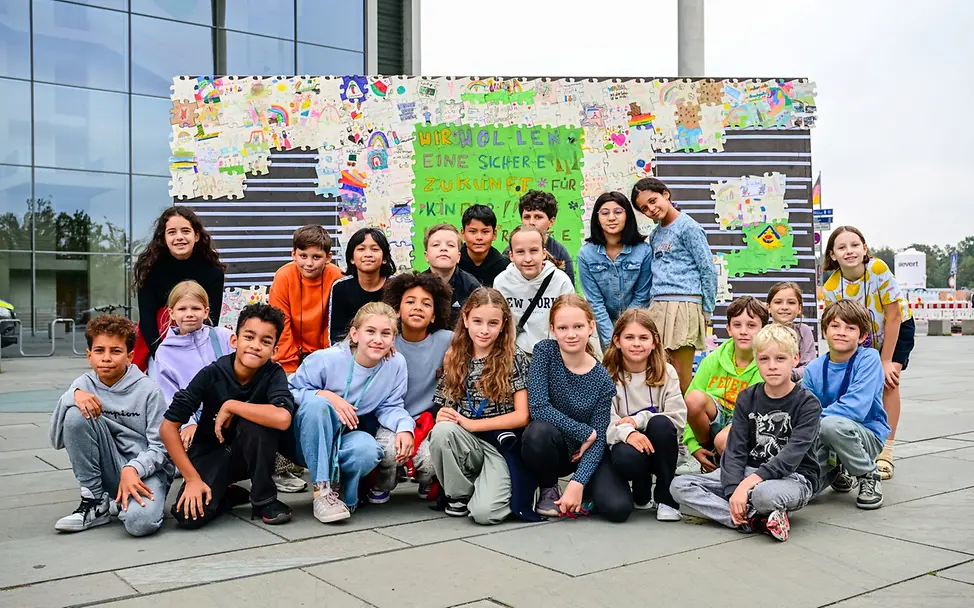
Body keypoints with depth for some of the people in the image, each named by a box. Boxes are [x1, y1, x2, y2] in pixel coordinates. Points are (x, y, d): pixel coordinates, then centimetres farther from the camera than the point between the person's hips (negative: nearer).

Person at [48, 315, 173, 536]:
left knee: (140, 522, -37)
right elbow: (57, 440, -6)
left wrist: (132, 470, -28)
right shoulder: (84, 384, 1)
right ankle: (96, 502, -8)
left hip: (146, 469, -4)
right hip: (108, 471, 4)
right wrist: (71, 396, -21)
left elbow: (159, 446, -8)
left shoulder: (149, 391, -9)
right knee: (76, 414, -20)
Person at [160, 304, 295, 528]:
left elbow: (282, 419, -40)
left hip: (252, 455, 0)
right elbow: (168, 427, -15)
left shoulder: (274, 374, -19)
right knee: (190, 516, -25)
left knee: (256, 422, -33)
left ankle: (264, 499, -13)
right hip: (211, 453, 1)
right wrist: (192, 478, -20)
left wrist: (230, 405, -29)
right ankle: (229, 495, 9)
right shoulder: (212, 374, -18)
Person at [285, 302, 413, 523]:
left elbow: (389, 406, -2)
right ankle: (322, 490, -27)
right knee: (316, 403, -35)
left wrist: (404, 427, -23)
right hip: (308, 439, -1)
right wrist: (325, 395, -29)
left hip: (346, 439, 1)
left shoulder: (396, 364, -11)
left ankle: (338, 490, 0)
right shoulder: (325, 359, -20)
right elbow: (289, 392, -13)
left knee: (367, 450, -35)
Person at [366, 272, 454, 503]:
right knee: (387, 449, -29)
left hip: (430, 420, 0)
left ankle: (428, 485, 14)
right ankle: (381, 486, 7)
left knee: (430, 462, -26)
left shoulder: (447, 341, -7)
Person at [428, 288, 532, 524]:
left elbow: (522, 416, -11)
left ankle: (496, 484, 9)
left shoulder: (514, 358, -6)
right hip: (465, 443, 4)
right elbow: (444, 407, 8)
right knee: (442, 431, -31)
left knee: (484, 512, -27)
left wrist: (470, 424, -16)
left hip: (502, 445, -4)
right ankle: (459, 493, -5)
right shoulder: (455, 359, 6)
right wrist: (442, 416, -17)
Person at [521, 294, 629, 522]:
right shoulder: (544, 351, -15)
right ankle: (548, 490, -5)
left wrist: (577, 483, -28)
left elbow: (598, 439, -15)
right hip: (550, 450, 0)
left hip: (583, 452, 0)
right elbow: (538, 408, -24)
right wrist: (586, 432, -21)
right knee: (540, 430, -36)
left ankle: (584, 491, 13)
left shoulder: (602, 379, -14)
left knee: (618, 508, -23)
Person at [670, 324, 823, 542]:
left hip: (793, 478, -6)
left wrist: (748, 483, -29)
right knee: (680, 485, -14)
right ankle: (754, 520, -23)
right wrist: (733, 490, -20)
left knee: (764, 493, -44)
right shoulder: (747, 398, 5)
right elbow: (735, 449, -3)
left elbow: (791, 455, -19)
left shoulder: (807, 403, -8)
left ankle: (743, 516, -10)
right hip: (749, 472, 6)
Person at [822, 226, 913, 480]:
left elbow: (892, 316, -23)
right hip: (862, 338, 3)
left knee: (888, 381, -18)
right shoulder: (831, 287, -23)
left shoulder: (878, 269, -30)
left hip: (898, 328, -2)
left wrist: (886, 361, -20)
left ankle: (885, 453, -11)